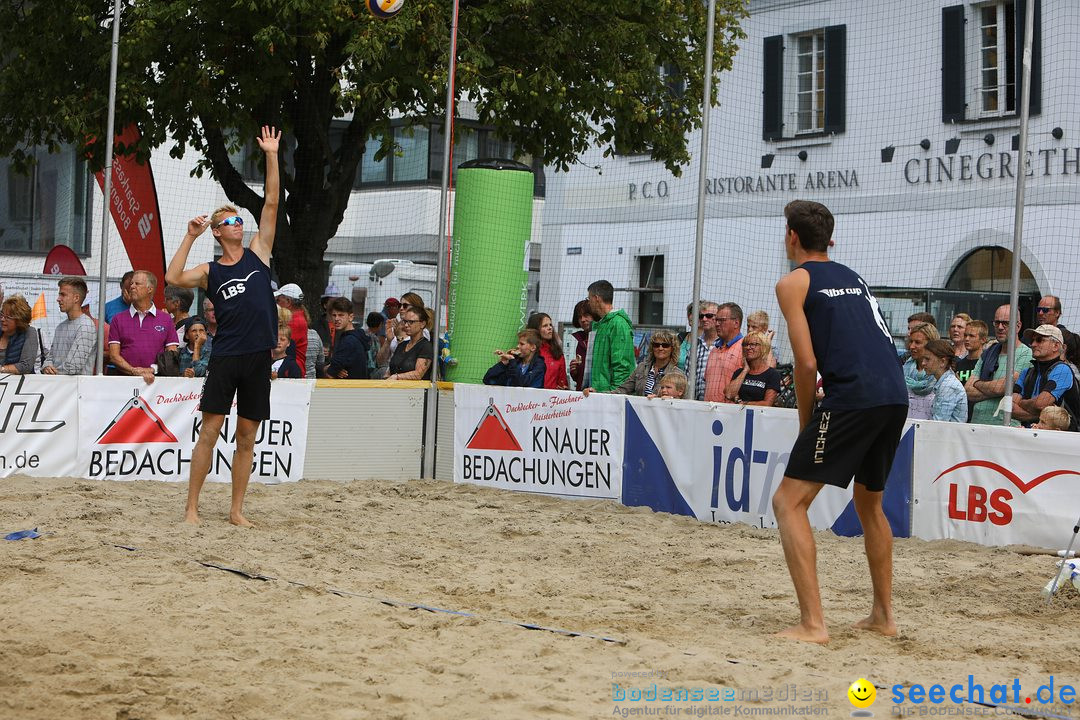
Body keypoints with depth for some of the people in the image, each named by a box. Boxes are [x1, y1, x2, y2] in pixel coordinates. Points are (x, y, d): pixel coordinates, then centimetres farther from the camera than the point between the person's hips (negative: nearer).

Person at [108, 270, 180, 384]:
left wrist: (152, 369, -6)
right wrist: (134, 371, -8)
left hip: (156, 378, -1)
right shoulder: (118, 320, 14)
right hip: (125, 378, 1)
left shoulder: (166, 319, 13)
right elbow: (114, 355, 6)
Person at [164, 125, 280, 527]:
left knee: (246, 440, 7)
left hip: (258, 358, 2)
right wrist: (191, 236, -9)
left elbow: (271, 204, 6)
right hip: (225, 358, -2)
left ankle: (236, 510, 13)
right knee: (209, 433, -3)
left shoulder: (258, 254, 11)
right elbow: (173, 278, -12)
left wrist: (271, 157, 1)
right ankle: (192, 508, 1)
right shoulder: (210, 271, 6)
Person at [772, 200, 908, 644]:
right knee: (870, 503, 27)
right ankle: (883, 615, 31)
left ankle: (812, 624, -12)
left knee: (789, 502, -2)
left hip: (852, 396, -7)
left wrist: (805, 421, 8)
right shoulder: (854, 278, 25)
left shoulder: (794, 282, 5)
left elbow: (807, 362, -5)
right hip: (896, 395, 8)